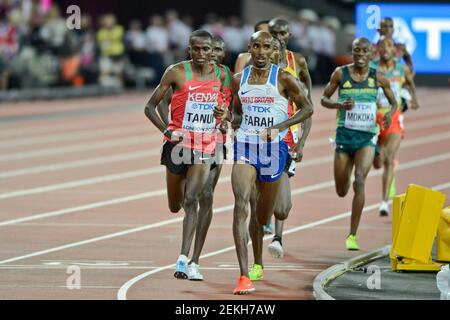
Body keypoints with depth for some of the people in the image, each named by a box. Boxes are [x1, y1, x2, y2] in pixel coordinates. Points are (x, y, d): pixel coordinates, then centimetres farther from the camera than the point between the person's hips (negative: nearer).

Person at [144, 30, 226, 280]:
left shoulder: (221, 74, 3)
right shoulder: (177, 72, -5)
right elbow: (150, 106, -1)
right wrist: (167, 131, -15)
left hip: (206, 146, 0)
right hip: (179, 143, 0)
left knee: (191, 201, -15)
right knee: (175, 206, 10)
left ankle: (185, 260, -20)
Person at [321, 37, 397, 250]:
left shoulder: (378, 78, 0)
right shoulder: (340, 74, -1)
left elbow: (393, 102, 12)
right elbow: (324, 99, 6)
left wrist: (390, 113, -11)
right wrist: (340, 105, -15)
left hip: (367, 136, -1)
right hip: (344, 134, 1)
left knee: (359, 180, -22)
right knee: (341, 191, 8)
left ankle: (352, 236, -18)